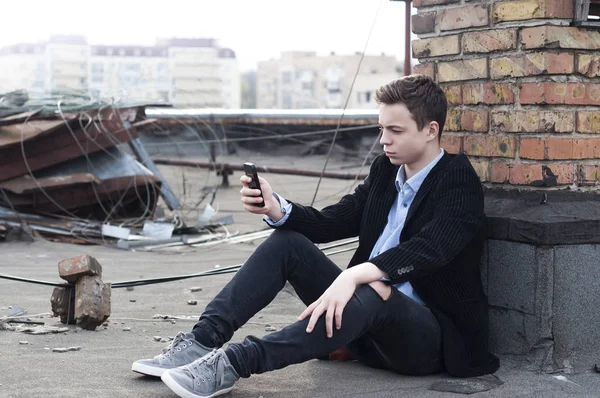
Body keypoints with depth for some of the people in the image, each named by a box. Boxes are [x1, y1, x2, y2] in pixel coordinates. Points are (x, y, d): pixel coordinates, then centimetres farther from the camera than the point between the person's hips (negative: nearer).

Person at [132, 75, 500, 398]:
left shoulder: (459, 181, -12)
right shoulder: (385, 169, 10)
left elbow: (428, 249, -29)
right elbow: (330, 223, 6)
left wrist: (355, 275, -44)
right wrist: (276, 209, -13)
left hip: (434, 337, -7)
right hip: (372, 323, 7)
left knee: (373, 293, -39)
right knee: (287, 242, -5)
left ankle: (235, 362, -42)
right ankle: (202, 342, -17)